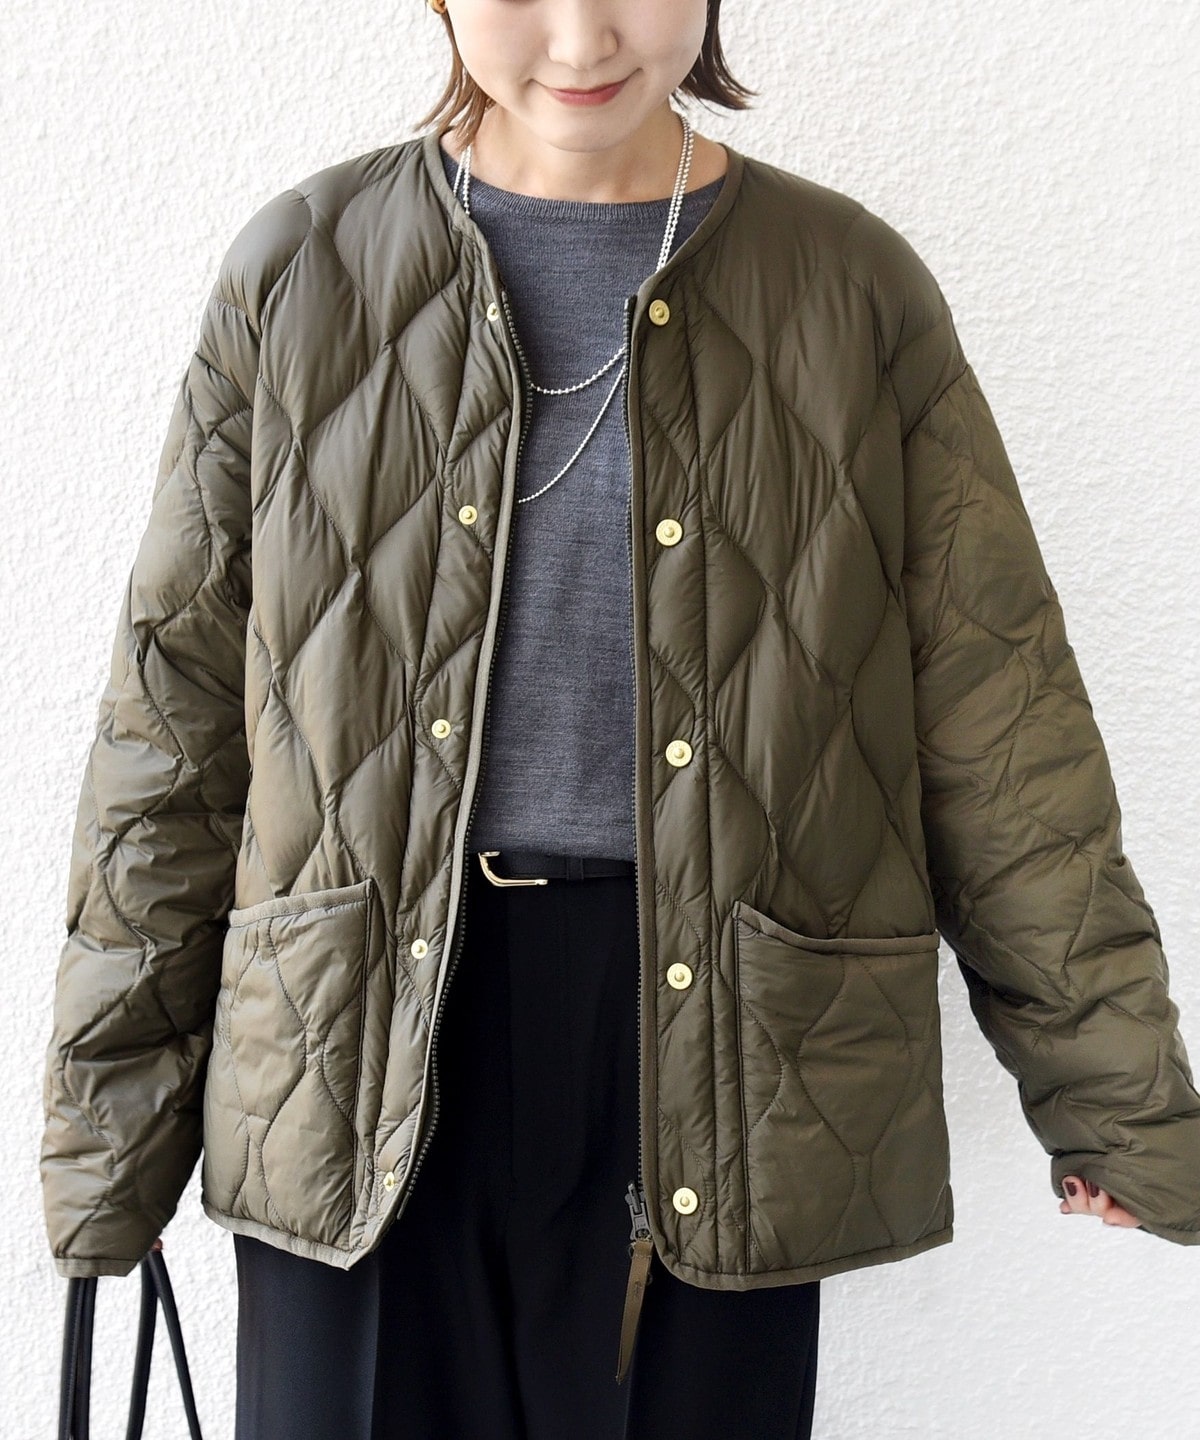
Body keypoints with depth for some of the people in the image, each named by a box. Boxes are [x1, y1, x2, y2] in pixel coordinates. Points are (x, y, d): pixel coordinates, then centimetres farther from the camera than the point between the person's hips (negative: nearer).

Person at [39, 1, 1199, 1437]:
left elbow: (1004, 743, 3)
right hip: (369, 1066, 1)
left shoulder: (855, 288, 0)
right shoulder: (301, 271, 1)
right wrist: (107, 1126, 7)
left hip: (719, 1053, 0)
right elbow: (175, 722, 4)